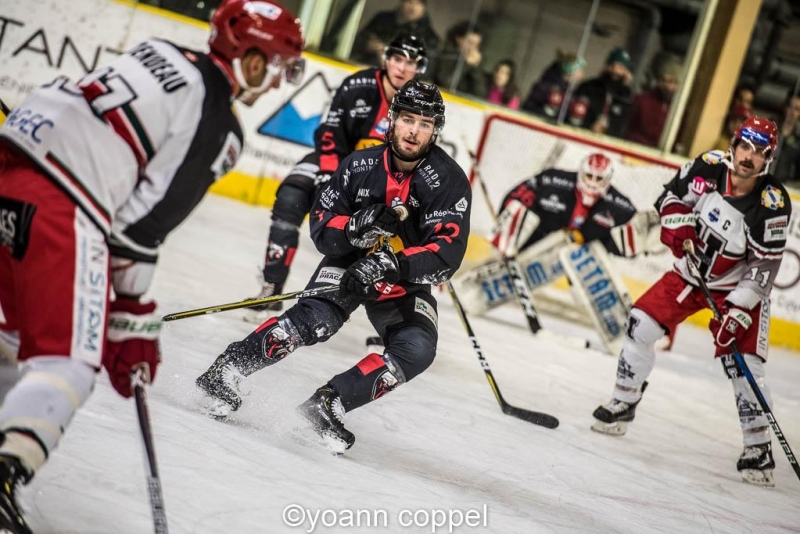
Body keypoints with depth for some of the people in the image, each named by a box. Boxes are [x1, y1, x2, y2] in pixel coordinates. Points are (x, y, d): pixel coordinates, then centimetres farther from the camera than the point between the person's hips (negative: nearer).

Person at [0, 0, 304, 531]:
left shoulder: (161, 53, 18)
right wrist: (134, 319, 1)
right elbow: (144, 219, -7)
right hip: (59, 206, -9)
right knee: (69, 360, -7)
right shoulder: (218, 126, -4)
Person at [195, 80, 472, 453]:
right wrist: (356, 227, -30)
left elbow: (446, 254, -28)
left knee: (417, 350, -25)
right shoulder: (360, 166, -12)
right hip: (350, 260, -1)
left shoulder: (449, 181, -18)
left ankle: (330, 403, -18)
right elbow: (321, 227, -8)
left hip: (406, 283, 1)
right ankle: (226, 370, -21)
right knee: (317, 319, -29)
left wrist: (391, 266, -43)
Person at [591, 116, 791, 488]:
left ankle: (758, 449, 0)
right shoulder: (709, 168, -17)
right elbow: (672, 195, 2)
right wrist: (677, 223, -18)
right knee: (642, 324, -6)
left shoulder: (772, 204, -25)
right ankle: (623, 405, 13)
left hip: (738, 287, -4)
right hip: (692, 272, 4)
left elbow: (764, 266, -23)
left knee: (743, 363, -12)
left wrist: (738, 311, -28)